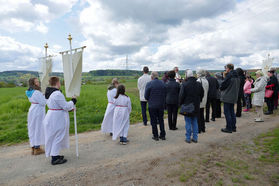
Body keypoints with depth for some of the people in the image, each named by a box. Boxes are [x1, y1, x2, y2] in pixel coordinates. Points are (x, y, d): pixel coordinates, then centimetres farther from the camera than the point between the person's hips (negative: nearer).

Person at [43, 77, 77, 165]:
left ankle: (54, 154, 34)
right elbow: (66, 106, -20)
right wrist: (73, 101, -3)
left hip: (50, 116, 10)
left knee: (53, 137, 19)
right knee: (58, 137, 2)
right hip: (58, 118, -10)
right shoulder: (57, 94, -23)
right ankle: (54, 158, 12)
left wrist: (69, 108, 16)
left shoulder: (48, 93, 8)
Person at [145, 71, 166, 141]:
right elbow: (165, 95, 3)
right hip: (161, 105, 4)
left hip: (152, 106, -4)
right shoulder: (162, 83, -1)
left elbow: (146, 96, -8)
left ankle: (155, 136, 14)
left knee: (154, 121, 7)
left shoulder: (149, 84, -13)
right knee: (161, 120, 15)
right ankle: (162, 135, 22)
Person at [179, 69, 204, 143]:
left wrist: (180, 104, 2)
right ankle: (195, 138, 20)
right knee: (195, 122, 14)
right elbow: (202, 94, 11)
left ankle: (188, 138, 10)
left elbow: (181, 96, -12)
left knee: (188, 122, 4)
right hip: (196, 107, 5)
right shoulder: (199, 84, 2)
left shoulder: (184, 84, -15)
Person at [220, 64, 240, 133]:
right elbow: (237, 87, 17)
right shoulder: (237, 77, 11)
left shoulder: (229, 76, -16)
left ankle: (229, 128, 1)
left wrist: (221, 88, 7)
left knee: (227, 112, -2)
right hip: (234, 97, 8)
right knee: (232, 112, 15)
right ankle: (233, 127, 22)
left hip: (227, 97, -8)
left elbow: (223, 85, -13)